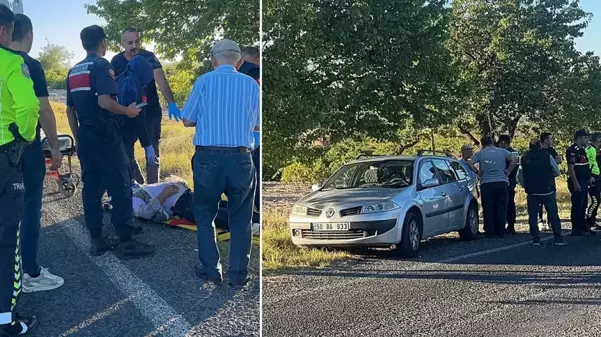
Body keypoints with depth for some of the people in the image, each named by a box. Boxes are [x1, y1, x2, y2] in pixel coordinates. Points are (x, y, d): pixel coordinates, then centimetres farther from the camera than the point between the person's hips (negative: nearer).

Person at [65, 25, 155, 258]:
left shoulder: (73, 71, 15)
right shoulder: (101, 65, -10)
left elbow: (70, 110, 17)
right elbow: (104, 101, -23)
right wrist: (128, 111, -8)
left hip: (85, 136, 8)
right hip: (105, 135, -8)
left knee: (91, 189, 10)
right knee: (120, 188, -3)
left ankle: (96, 241, 14)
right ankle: (127, 242, -2)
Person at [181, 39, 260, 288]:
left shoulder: (204, 81, -2)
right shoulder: (251, 84, 3)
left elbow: (187, 121, 1)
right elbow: (258, 125, 9)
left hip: (208, 158, -1)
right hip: (240, 158, 1)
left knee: (204, 216, 18)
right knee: (240, 220, 14)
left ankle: (211, 270, 19)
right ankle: (238, 275, 16)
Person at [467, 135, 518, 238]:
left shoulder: (480, 154, 3)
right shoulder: (502, 151, 6)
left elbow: (469, 162, -10)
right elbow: (514, 159, -4)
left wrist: (477, 171, 1)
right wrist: (508, 171, 3)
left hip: (486, 184, -1)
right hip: (501, 183, 1)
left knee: (488, 209, 3)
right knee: (501, 208, 6)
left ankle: (490, 232, 3)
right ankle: (500, 232, 6)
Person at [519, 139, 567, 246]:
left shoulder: (524, 159, 0)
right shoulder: (547, 157, -6)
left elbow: (521, 178, 1)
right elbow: (557, 173, 1)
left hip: (532, 192, 1)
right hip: (547, 191, -1)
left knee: (532, 215, 7)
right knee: (553, 214, 6)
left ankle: (535, 239, 4)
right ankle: (558, 238, 7)